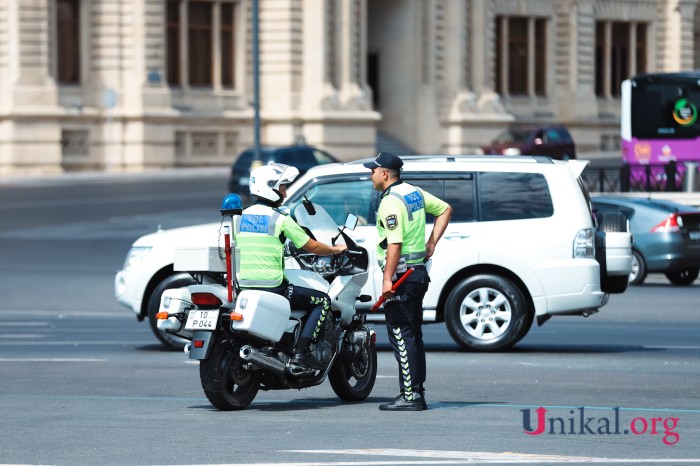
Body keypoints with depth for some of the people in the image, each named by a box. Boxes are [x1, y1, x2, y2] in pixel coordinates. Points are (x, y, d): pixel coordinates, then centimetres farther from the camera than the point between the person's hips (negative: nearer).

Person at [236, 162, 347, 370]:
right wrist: (336, 249, 16)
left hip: (244, 287, 7)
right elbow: (311, 246, -2)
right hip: (272, 287, -7)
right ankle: (301, 352, -8)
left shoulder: (243, 216, 10)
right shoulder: (280, 219, -8)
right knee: (323, 301, 4)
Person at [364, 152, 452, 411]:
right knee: (413, 335, 13)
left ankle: (410, 396, -11)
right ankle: (417, 393, 16)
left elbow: (395, 244, -23)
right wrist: (431, 243, 18)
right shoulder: (414, 193, 12)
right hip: (419, 271, 10)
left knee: (401, 335, -8)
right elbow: (445, 209, 24)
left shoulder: (391, 201, -16)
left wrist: (387, 279, -23)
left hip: (401, 273, -10)